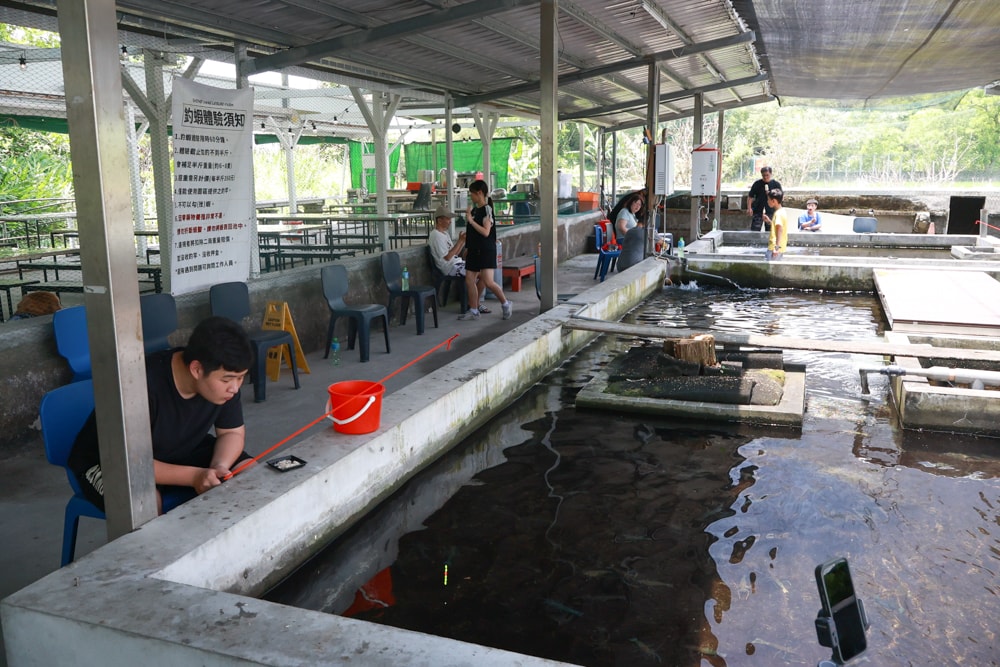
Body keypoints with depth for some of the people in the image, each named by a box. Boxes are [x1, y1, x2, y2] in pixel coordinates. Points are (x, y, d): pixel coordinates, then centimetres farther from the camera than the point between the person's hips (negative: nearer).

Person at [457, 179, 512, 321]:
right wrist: (467, 248, 18)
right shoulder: (474, 209, 12)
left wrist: (471, 220, -21)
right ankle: (473, 311, 13)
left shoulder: (487, 209, -11)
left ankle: (505, 304, 9)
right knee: (469, 280, 4)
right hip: (474, 250, 8)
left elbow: (486, 232, -20)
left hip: (486, 250, -8)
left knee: (488, 282, -12)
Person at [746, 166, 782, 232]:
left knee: (769, 232, 6)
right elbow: (750, 197, 2)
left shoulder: (776, 184, 3)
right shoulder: (757, 184, 1)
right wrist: (749, 208, -8)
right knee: (754, 230, -6)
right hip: (758, 211, -1)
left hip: (771, 212, 1)